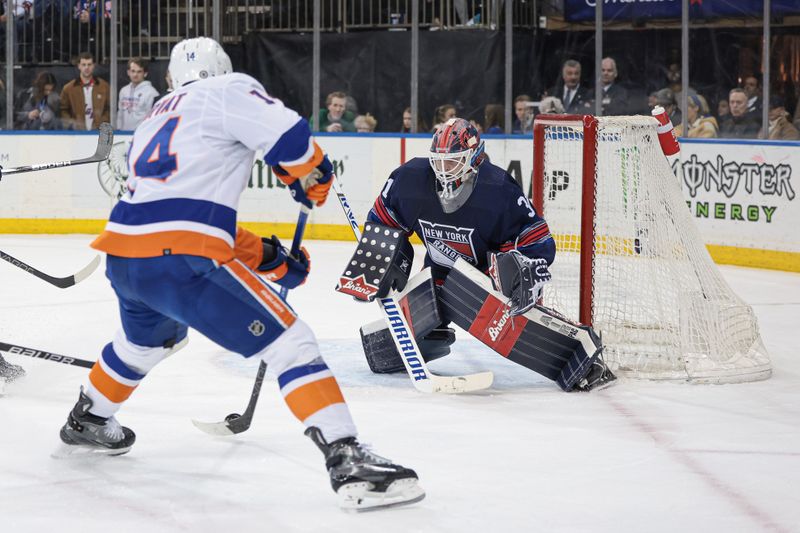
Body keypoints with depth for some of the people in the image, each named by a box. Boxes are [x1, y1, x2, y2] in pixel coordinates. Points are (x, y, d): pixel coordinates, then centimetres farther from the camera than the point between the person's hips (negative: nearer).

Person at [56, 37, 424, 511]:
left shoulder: (157, 119, 29)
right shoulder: (229, 91, 5)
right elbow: (289, 137, -10)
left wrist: (267, 258, 28)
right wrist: (314, 181, 11)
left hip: (122, 255, 8)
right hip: (179, 259, -8)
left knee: (151, 338, 39)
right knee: (289, 342, -6)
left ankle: (87, 423, 55)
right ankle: (348, 462, -18)